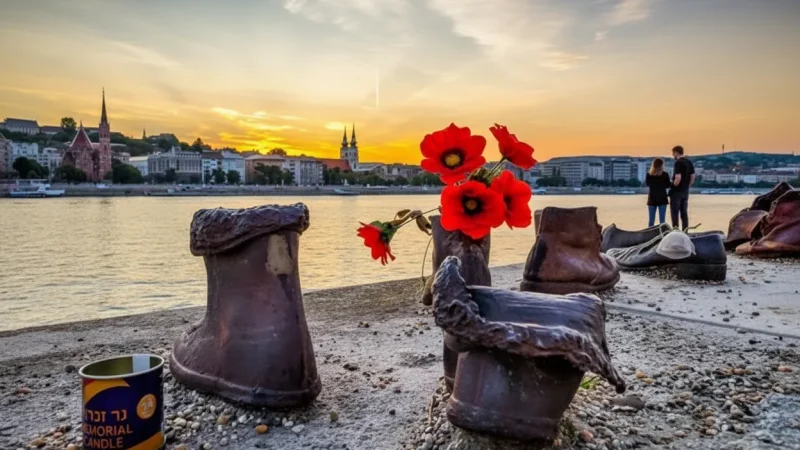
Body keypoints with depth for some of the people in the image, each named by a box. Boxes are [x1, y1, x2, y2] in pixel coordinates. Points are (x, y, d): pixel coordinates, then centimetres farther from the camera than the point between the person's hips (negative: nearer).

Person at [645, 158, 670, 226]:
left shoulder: (649, 175, -4)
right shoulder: (665, 174, -9)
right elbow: (668, 185, 1)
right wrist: (671, 182, 21)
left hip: (652, 199, 2)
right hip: (662, 199, -2)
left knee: (651, 220, 6)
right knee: (662, 220, 2)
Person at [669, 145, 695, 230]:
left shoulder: (678, 163, -16)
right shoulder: (689, 162, 9)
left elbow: (678, 178, -24)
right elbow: (692, 177, 11)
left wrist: (673, 186, -9)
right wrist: (687, 186, 17)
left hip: (677, 191, -8)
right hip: (685, 191, 8)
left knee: (675, 212, -1)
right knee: (684, 212, 12)